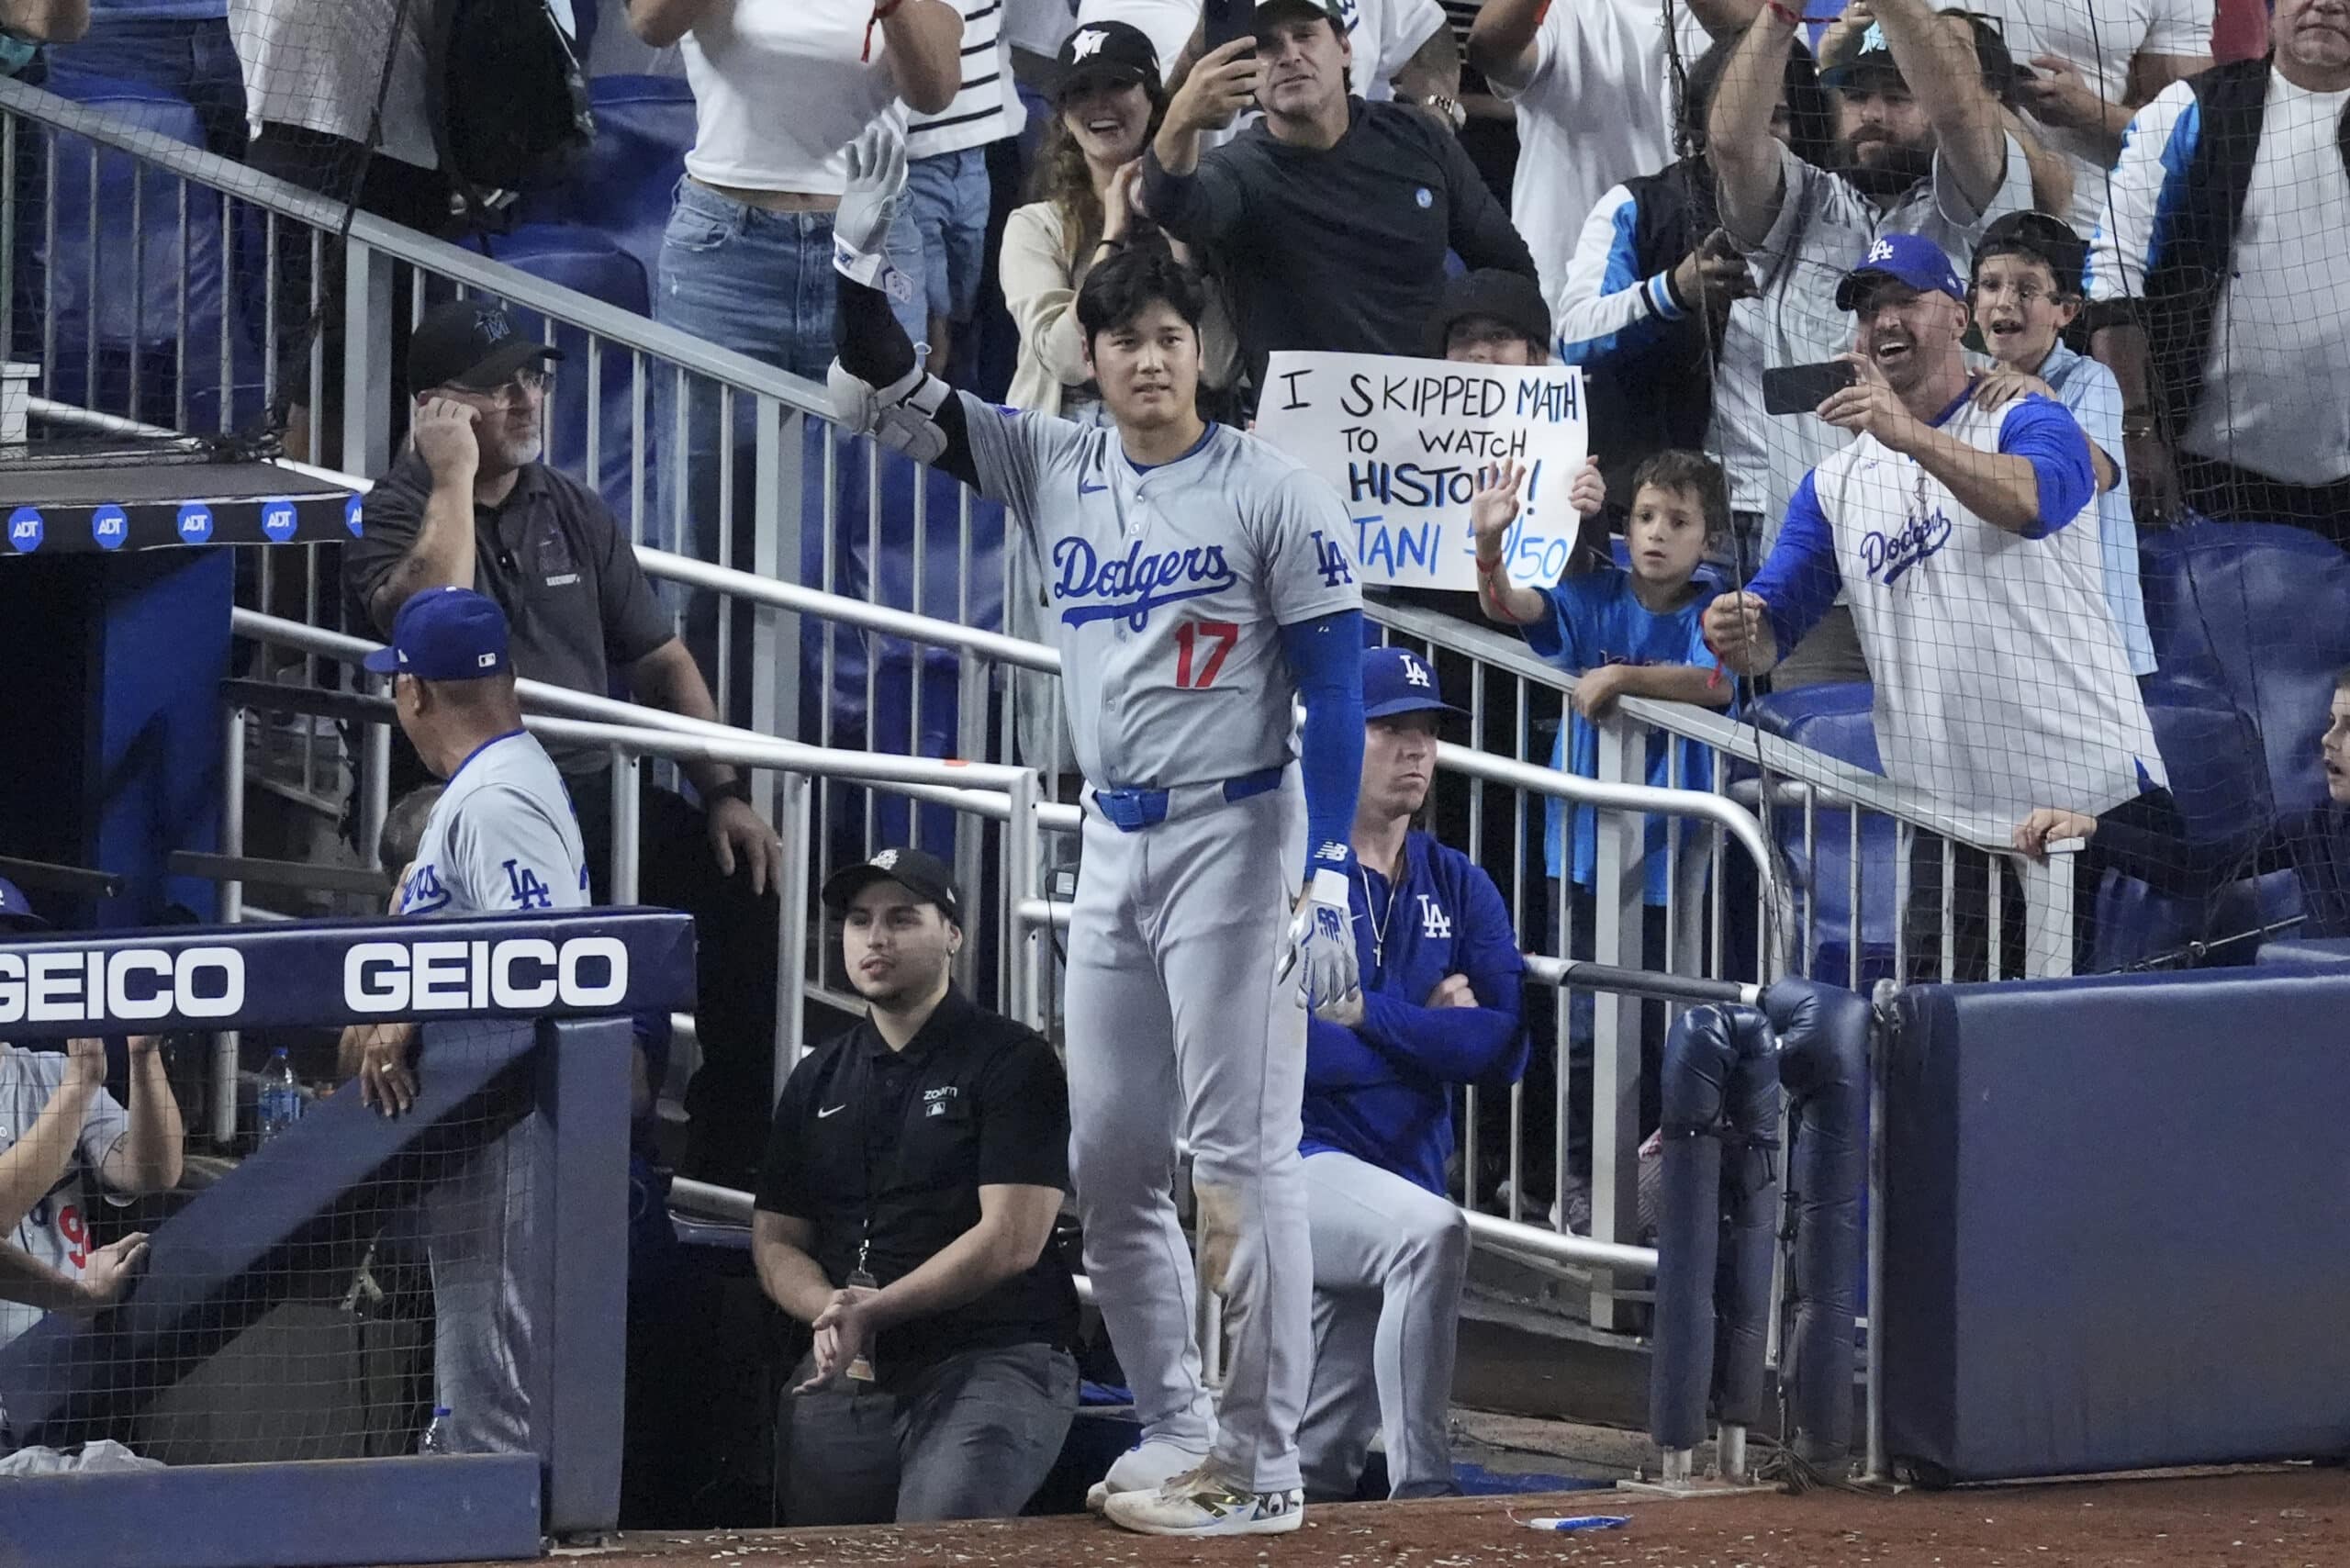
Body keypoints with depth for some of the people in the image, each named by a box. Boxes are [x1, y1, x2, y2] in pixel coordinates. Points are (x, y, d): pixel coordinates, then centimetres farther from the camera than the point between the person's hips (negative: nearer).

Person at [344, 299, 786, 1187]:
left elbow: (661, 662, 19)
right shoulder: (396, 519, -2)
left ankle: (734, 1155, -3)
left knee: (749, 877, -13)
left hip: (591, 791, 6)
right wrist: (454, 477, -16)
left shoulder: (573, 514, 17)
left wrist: (724, 792, 6)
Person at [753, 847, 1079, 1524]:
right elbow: (775, 1241, 16)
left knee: (941, 1525, -30)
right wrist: (829, 1313, -7)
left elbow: (1011, 1240, -8)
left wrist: (873, 1311, -15)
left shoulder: (1012, 1062, 1)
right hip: (850, 1369, 5)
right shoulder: (818, 1080, 20)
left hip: (993, 1359, -5)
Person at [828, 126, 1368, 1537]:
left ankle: (1264, 1464, -6)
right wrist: (867, 247, -8)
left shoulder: (1274, 494, -8)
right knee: (1112, 1162, 8)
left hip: (1236, 839, -7)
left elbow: (1337, 697, -10)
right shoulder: (1054, 470, 8)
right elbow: (881, 394, 7)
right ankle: (1177, 1435, 18)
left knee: (1242, 1154, -8)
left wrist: (1332, 878, -19)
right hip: (1114, 844, 7)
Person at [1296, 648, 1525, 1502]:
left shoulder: (1460, 888, 12)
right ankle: (1422, 1495, -34)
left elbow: (1506, 1052, -1)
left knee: (1318, 1468, 3)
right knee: (1431, 1232, -35)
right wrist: (1432, 1030, -8)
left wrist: (1368, 1014, -10)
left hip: (1402, 1170, 6)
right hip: (1294, 1165, -6)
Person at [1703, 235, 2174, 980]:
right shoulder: (1835, 485, 15)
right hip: (1950, 827, 4)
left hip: (2096, 801, -4)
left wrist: (1913, 436, -37)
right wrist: (1739, 633, -13)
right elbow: (1769, 631, 12)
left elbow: (2040, 501, -24)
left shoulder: (2028, 423, -1)